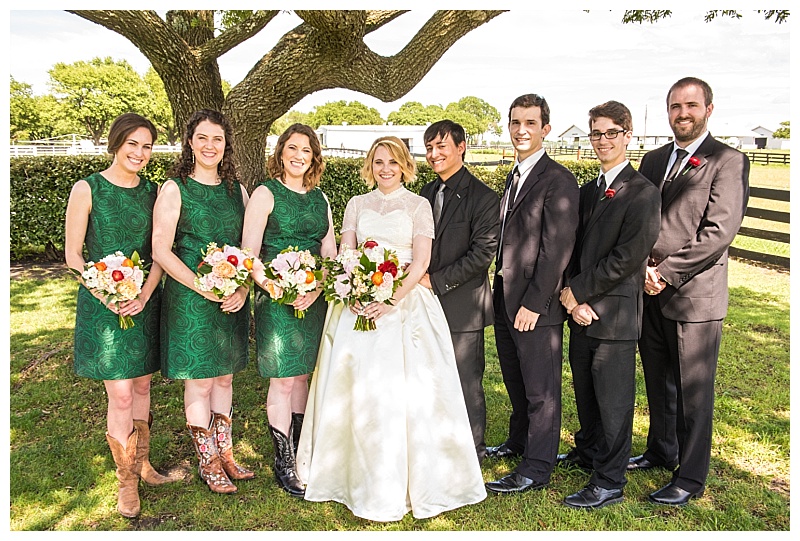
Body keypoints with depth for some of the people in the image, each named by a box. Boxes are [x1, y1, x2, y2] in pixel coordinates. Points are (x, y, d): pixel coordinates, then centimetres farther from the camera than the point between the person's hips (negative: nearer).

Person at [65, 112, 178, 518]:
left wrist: (146, 293, -11)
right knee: (121, 394, -3)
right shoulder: (87, 189, -5)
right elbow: (73, 255, -5)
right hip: (103, 303, -4)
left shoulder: (153, 191, 5)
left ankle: (142, 465, 30)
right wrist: (106, 297, -16)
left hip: (145, 302, 4)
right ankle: (126, 481, 16)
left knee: (142, 386, 13)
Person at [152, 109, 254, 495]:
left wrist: (243, 290, -7)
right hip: (189, 299, -4)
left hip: (232, 300, 5)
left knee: (224, 377, 15)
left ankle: (225, 454, 29)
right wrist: (204, 288, -19)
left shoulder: (236, 189, 8)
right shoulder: (175, 188, -6)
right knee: (200, 383, 5)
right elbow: (161, 251, -11)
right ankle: (208, 463, 22)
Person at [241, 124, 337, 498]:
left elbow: (330, 253, 8)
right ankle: (283, 462, 15)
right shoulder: (265, 194, -4)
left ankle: (296, 450, 29)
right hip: (276, 299, -5)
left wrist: (316, 290, -10)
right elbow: (249, 255, -9)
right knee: (283, 381, 1)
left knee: (301, 375, 14)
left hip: (314, 299, 5)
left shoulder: (320, 199, 11)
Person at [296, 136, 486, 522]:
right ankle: (362, 479, 19)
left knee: (403, 390, -6)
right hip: (359, 304, 3)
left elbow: (421, 262, -5)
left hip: (405, 306, -3)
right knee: (357, 390, 3)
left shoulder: (418, 205, 5)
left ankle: (407, 482, 9)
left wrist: (392, 300, -18)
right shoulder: (357, 204, 14)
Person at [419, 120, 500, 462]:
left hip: (462, 308, -6)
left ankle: (472, 451, 23)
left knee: (467, 384, 6)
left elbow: (483, 252, -16)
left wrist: (436, 280, -17)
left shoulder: (482, 198, -9)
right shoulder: (425, 194, 12)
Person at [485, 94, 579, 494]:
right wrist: (502, 288, 11)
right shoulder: (515, 175, 14)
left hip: (535, 303, -8)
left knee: (541, 389, 4)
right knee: (515, 380, 21)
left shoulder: (557, 179, -13)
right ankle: (519, 441, 40)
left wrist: (533, 303, -19)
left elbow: (556, 249, -18)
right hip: (505, 297, 9)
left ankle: (536, 469, 16)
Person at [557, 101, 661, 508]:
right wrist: (572, 296, -5)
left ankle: (609, 482, 16)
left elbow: (629, 257, -18)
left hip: (615, 314, -7)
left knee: (612, 398, 3)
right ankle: (588, 451, 41)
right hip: (581, 310, 7)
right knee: (584, 390, 20)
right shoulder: (587, 191, 14)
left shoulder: (642, 193, -10)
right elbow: (574, 247, 10)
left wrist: (578, 290, -14)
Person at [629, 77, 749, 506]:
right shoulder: (653, 160, 14)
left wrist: (666, 272, -16)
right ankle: (661, 451, 37)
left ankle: (691, 478, 18)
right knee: (657, 383, 18)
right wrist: (642, 268, -4)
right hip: (649, 292, 6)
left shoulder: (729, 162, -5)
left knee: (693, 390, 4)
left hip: (695, 293, -6)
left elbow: (719, 232, -14)